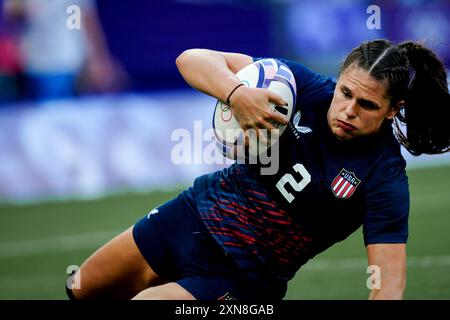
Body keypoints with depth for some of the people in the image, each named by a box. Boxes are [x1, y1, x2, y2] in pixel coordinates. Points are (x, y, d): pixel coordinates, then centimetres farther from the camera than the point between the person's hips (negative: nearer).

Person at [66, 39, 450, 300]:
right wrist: (238, 93, -41)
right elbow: (193, 59, -20)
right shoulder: (306, 88, -17)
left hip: (240, 279, -4)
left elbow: (389, 284, -28)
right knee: (84, 290, 17)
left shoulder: (385, 179, -25)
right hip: (198, 211, 5)